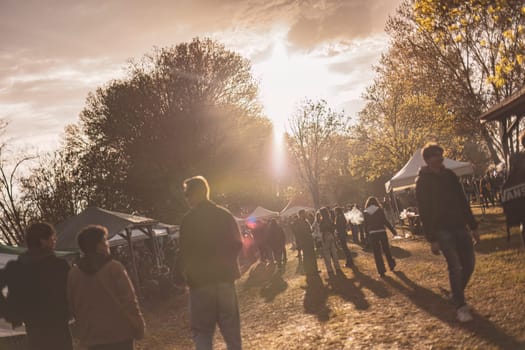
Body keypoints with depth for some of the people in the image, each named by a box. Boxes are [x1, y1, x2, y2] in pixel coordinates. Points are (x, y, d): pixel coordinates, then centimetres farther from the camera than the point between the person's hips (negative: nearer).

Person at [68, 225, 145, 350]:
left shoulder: (73, 273, 2)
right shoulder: (114, 268, -11)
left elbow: (73, 307, 8)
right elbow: (129, 300, -12)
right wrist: (138, 327, -3)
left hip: (91, 336, 4)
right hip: (119, 333, -4)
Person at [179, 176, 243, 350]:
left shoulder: (189, 219, -8)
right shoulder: (224, 214, 2)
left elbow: (186, 251, -7)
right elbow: (237, 244, 4)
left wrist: (190, 274, 8)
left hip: (200, 281, -3)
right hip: (225, 277, 3)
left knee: (202, 331, 4)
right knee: (231, 327, 13)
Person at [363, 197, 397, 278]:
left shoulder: (366, 213, 1)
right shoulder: (380, 210, -4)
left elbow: (366, 226, 4)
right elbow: (385, 221, -7)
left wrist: (367, 236, 12)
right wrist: (393, 230, -1)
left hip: (372, 234, 1)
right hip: (382, 232, -1)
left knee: (377, 253, 7)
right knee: (386, 250, 16)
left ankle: (381, 271, 8)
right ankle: (392, 266, 28)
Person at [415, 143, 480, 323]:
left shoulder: (449, 175, 9)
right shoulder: (422, 182, -7)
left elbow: (463, 202, 13)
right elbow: (424, 213, -10)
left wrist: (473, 226, 11)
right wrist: (432, 239, -14)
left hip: (459, 227, 6)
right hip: (442, 231, -6)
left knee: (469, 263, 5)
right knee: (455, 267, -10)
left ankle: (457, 295, 26)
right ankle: (460, 306, 0)